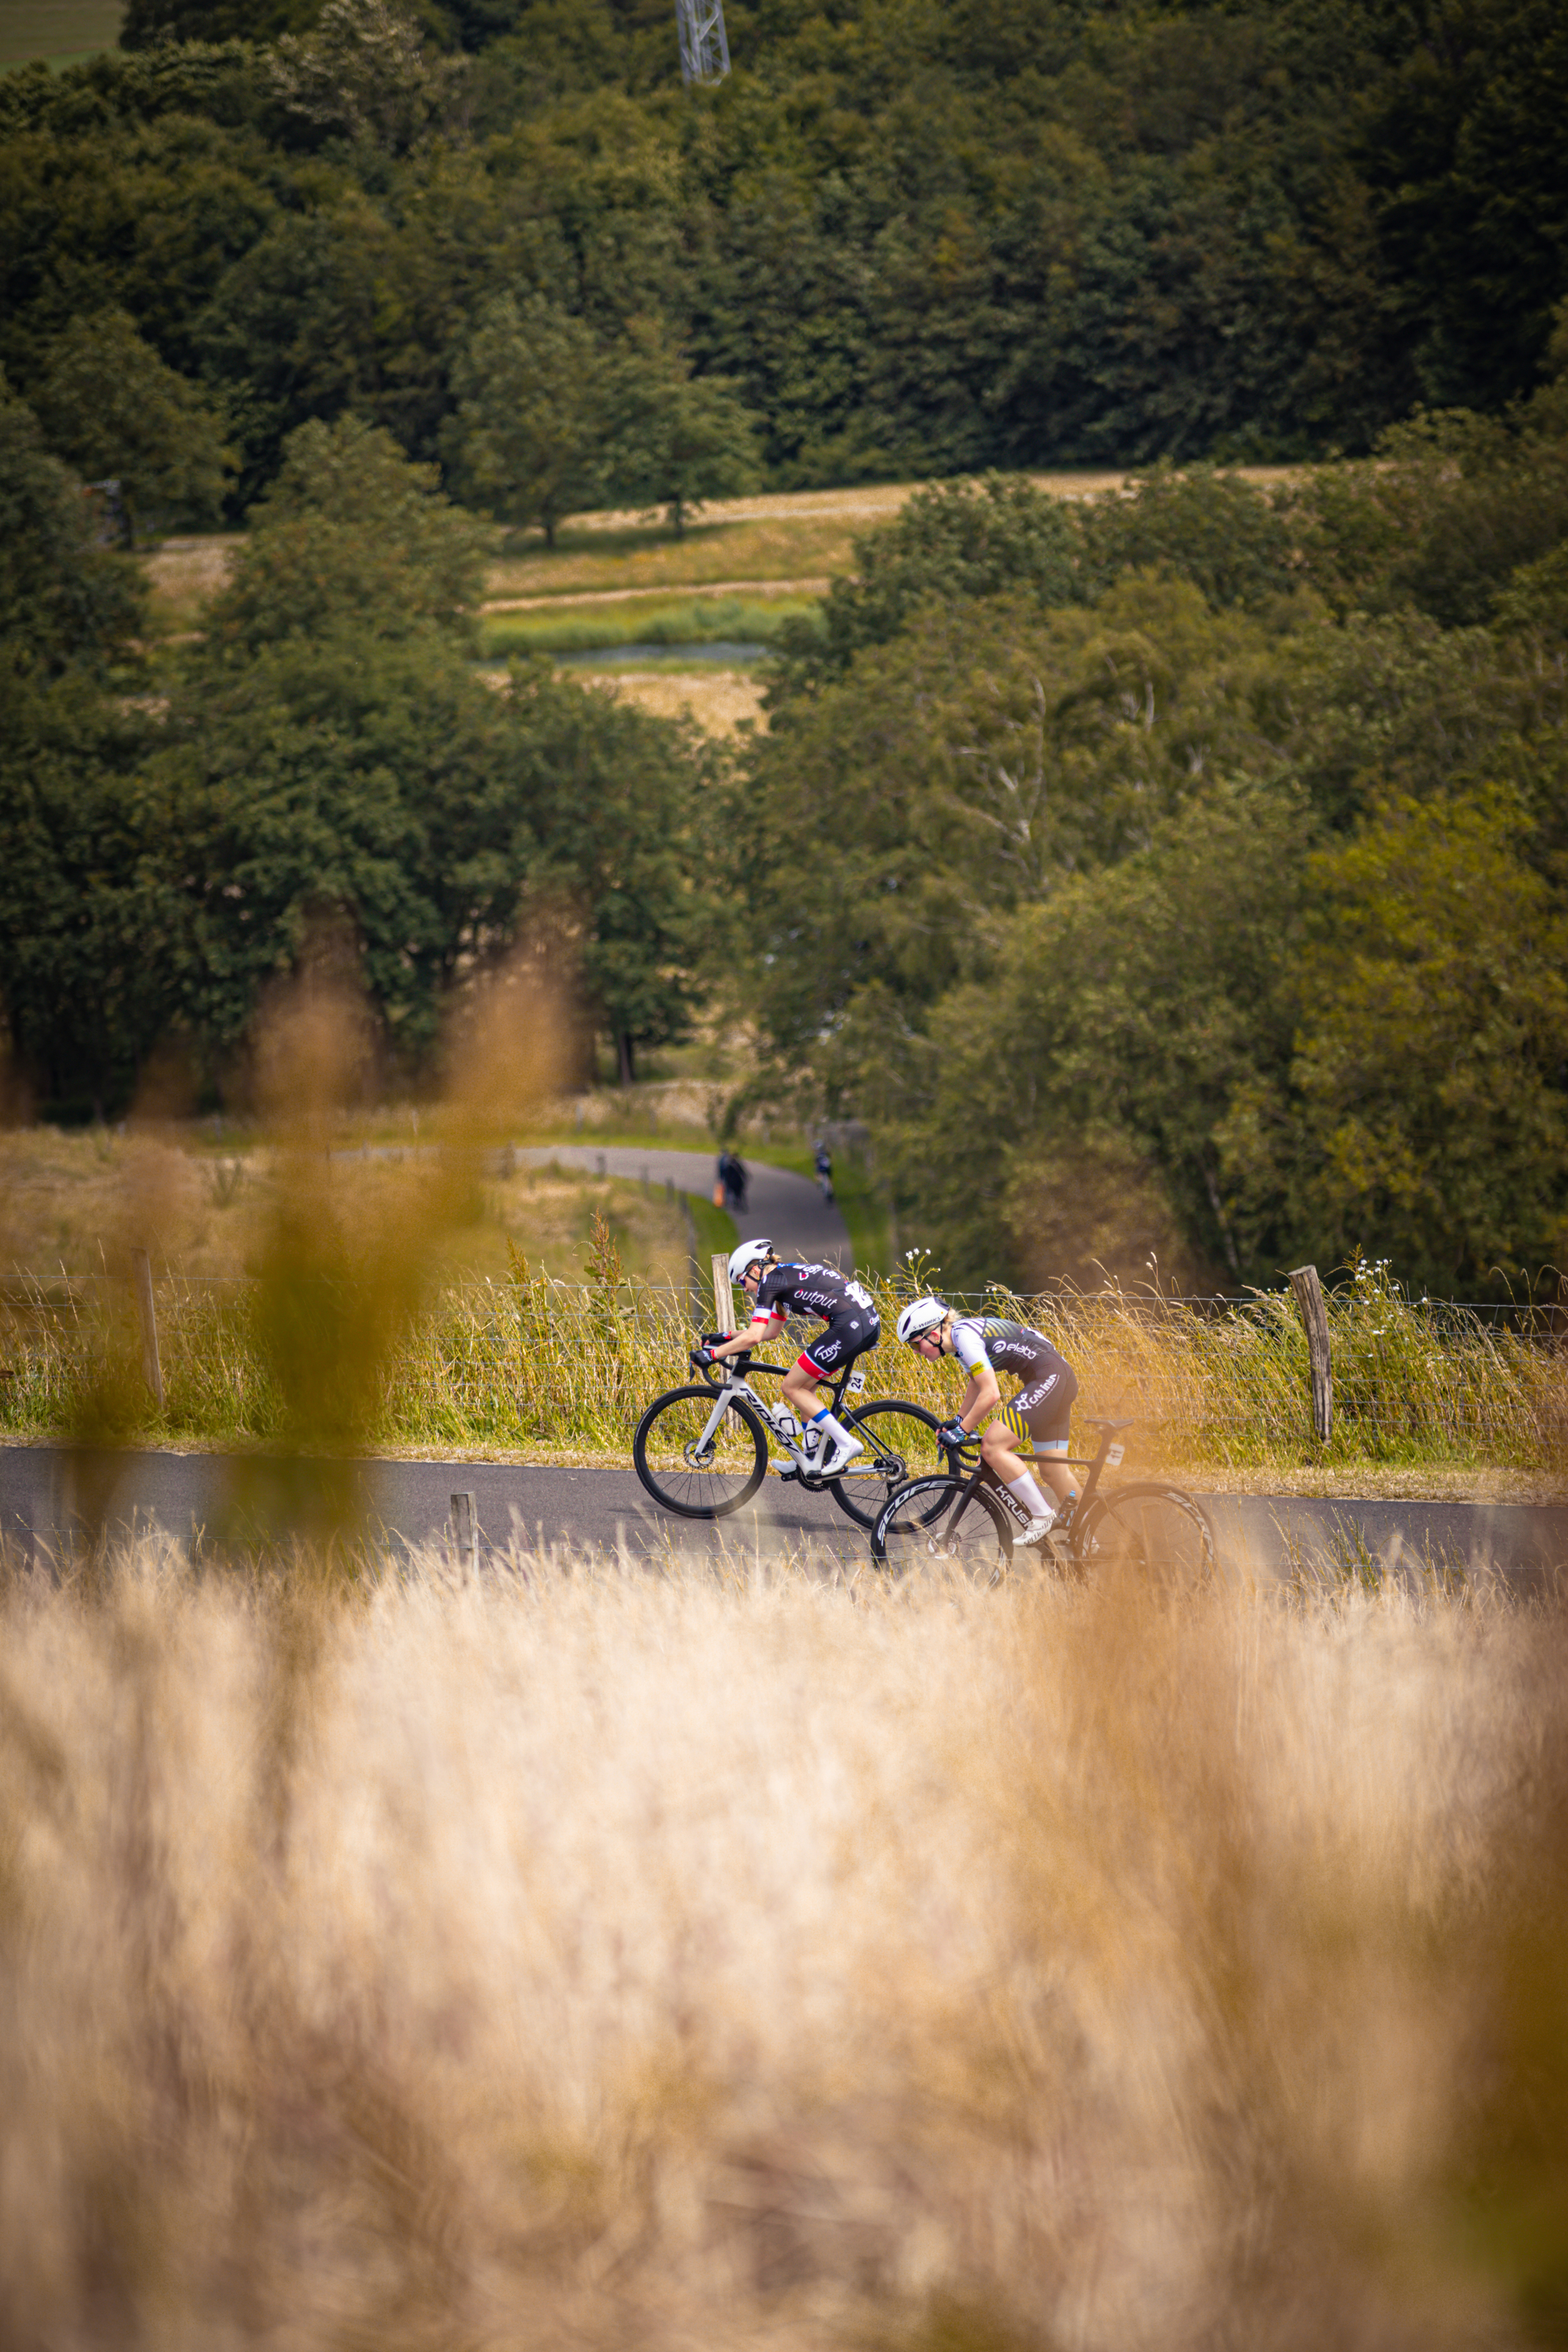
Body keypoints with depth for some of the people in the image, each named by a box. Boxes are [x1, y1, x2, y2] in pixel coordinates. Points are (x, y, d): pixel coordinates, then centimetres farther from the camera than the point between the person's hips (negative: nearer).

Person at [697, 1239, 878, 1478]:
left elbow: (753, 1337, -10)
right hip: (870, 1322, 10)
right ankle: (813, 1460, 19)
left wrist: (713, 1354, -1)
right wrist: (728, 1337, 34)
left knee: (792, 1387, 1)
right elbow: (771, 1331, 34)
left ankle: (846, 1444, -3)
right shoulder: (786, 1276, 25)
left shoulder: (769, 1281, -2)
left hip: (850, 1327, -10)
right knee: (804, 1386, 18)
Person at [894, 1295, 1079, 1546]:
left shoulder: (964, 1336, -18)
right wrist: (958, 1420, 31)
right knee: (1053, 1472, 13)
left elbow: (991, 1395, -22)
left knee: (993, 1446, -14)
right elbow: (978, 1383, 29)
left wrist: (961, 1431, -14)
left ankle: (1042, 1516, -8)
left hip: (1049, 1378, -10)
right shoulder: (962, 1334, 12)